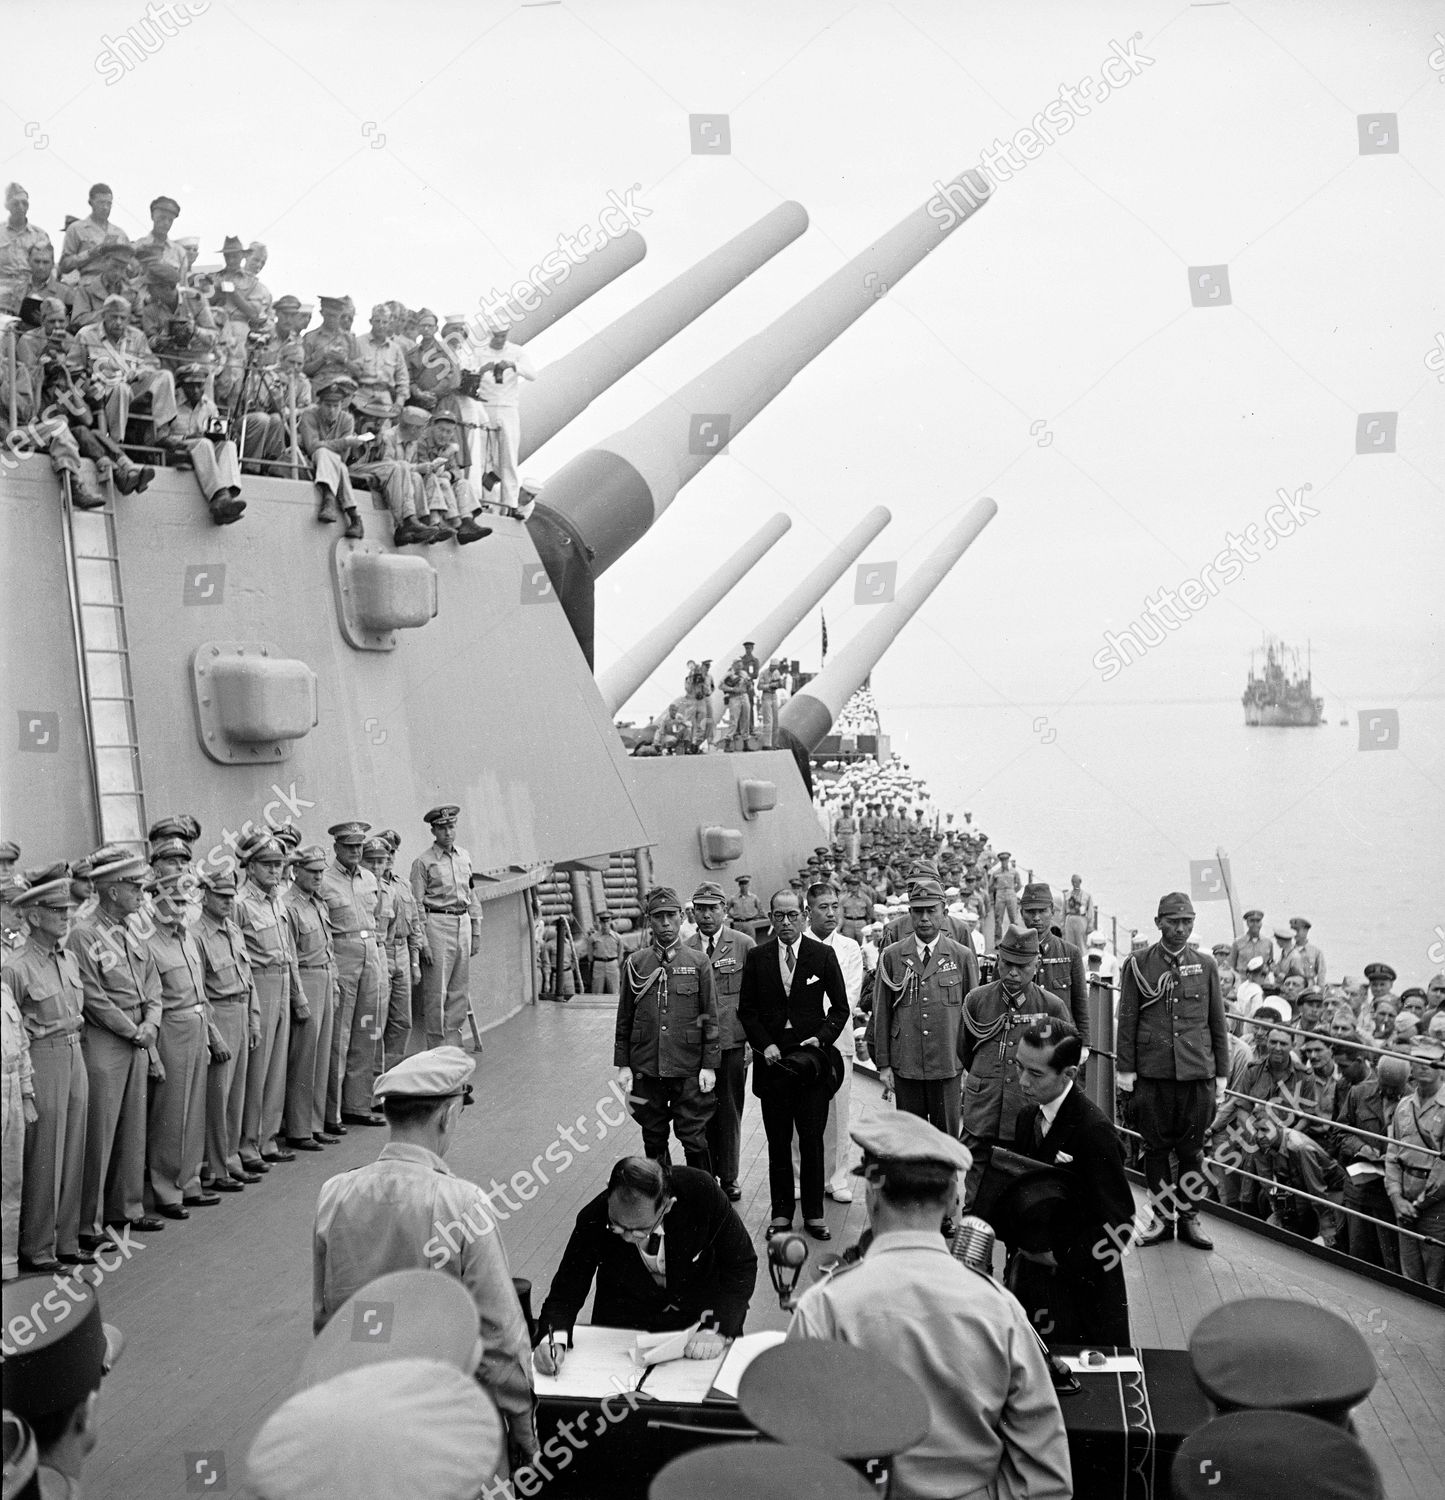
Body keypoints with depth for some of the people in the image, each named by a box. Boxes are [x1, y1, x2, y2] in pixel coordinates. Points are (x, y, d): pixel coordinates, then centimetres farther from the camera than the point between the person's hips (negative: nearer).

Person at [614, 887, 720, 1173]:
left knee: (694, 1140, 0)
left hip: (689, 1071, -2)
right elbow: (624, 1018, 8)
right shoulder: (635, 963, 4)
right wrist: (623, 1065, 4)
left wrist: (709, 1064, -4)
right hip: (645, 1070, 2)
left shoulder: (698, 961, 0)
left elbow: (710, 1017, 0)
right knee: (654, 1141, 11)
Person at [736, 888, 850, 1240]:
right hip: (772, 1057, 1)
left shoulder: (823, 955, 0)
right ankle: (781, 1212, 18)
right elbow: (746, 1009, 7)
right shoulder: (757, 957, 4)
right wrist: (764, 1044, -6)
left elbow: (840, 1007, 4)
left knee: (812, 1141, 3)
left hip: (811, 1055, -1)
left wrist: (822, 1037, -10)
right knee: (778, 1142, 7)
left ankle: (813, 1214, 13)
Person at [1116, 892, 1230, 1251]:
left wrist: (1222, 1073, 8)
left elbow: (1218, 1023, 11)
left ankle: (1188, 1217, 18)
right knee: (1156, 1147, 5)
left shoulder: (1205, 966, 8)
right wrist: (1125, 1068, -2)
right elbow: (1127, 1019, 2)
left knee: (1191, 1148, 6)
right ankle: (1163, 1218, 16)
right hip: (1151, 1072, -1)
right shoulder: (1138, 964, 2)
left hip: (1196, 1072, 1)